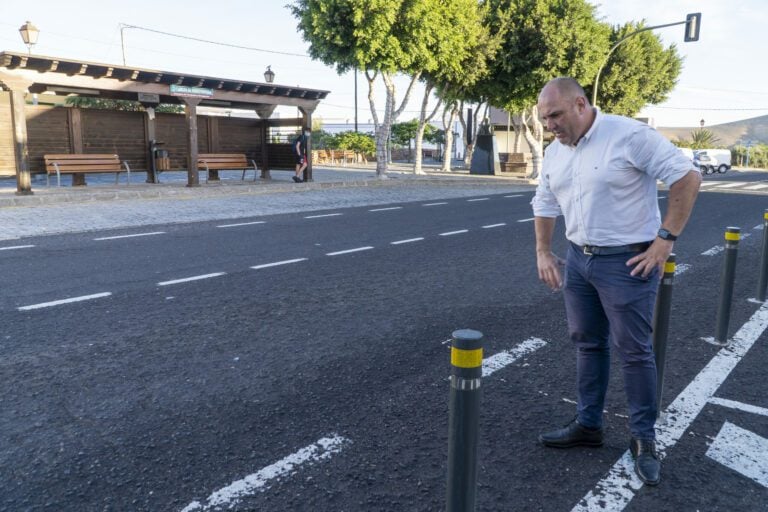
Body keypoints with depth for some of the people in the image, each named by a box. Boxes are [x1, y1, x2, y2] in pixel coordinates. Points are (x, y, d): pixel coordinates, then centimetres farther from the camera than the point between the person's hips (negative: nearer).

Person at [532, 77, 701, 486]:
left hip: (627, 262, -7)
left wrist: (666, 239, -16)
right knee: (587, 344, 14)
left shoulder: (630, 135, -15)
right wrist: (543, 253, 10)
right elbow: (544, 204, 17)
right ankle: (588, 425, 28)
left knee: (634, 351, 3)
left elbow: (687, 177, -14)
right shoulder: (554, 152, 7)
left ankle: (644, 438, 19)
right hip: (577, 259, 7)